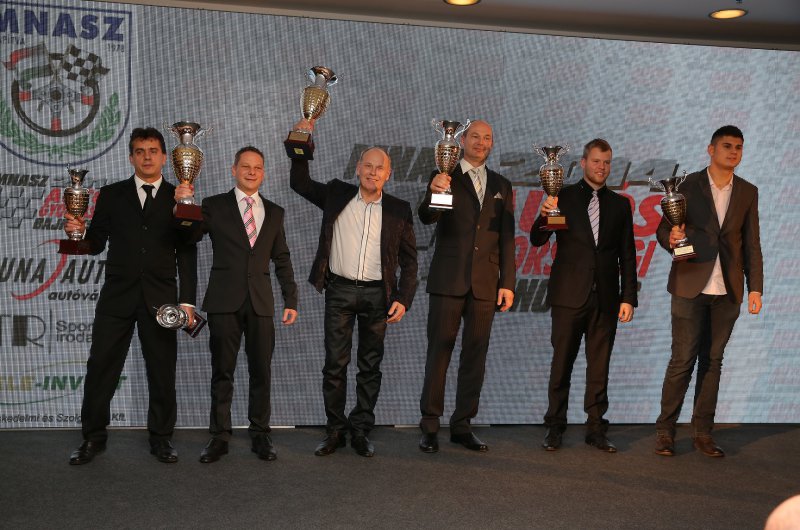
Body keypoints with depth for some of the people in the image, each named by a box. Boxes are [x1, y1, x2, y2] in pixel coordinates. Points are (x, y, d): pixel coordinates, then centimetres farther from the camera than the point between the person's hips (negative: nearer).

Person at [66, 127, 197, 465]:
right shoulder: (111, 195, 9)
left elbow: (187, 254, 4)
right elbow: (96, 244, 9)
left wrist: (187, 301, -3)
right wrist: (79, 232, -14)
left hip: (160, 298, -1)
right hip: (117, 296, 1)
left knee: (162, 371, 4)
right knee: (100, 368, 3)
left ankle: (161, 438, 18)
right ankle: (93, 438, 16)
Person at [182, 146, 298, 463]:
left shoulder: (274, 213, 12)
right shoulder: (214, 206, 4)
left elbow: (282, 260, 14)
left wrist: (291, 300, 8)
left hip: (260, 302, 2)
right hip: (224, 301, -2)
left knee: (261, 372, 5)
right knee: (222, 372, 4)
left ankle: (260, 435, 16)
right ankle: (219, 437, 14)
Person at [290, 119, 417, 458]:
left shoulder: (399, 210, 4)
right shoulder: (336, 195, 6)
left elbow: (409, 260, 5)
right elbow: (300, 183, 12)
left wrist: (403, 299, -3)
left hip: (377, 294, 0)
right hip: (339, 290, 0)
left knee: (370, 366, 6)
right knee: (335, 363, 1)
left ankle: (361, 431, 16)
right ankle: (335, 431, 12)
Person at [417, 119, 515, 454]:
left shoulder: (501, 186, 14)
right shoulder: (444, 178, 3)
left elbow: (506, 238, 11)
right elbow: (427, 217, -12)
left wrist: (507, 283, 3)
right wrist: (434, 193, -34)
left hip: (485, 284, 4)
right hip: (448, 281, -3)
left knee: (475, 355, 7)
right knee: (439, 352, 0)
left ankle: (462, 426, 16)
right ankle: (430, 426, 7)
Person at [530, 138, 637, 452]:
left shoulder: (620, 204, 11)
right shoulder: (563, 197, 3)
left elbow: (627, 255, 10)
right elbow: (537, 241, -3)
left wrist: (629, 297, 4)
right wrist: (544, 216, -24)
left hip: (606, 297, 2)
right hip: (569, 295, -2)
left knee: (599, 367, 6)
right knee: (561, 364, 3)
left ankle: (596, 429, 15)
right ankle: (555, 427, 13)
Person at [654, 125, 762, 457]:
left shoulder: (748, 192, 10)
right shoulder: (689, 185, 1)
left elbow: (751, 245, 10)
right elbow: (663, 229, 2)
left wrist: (755, 288, 4)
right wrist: (671, 238, -21)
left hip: (727, 291, 3)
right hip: (690, 286, -3)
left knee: (712, 361, 7)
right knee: (682, 361, -2)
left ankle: (703, 433, 15)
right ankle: (665, 430, 8)